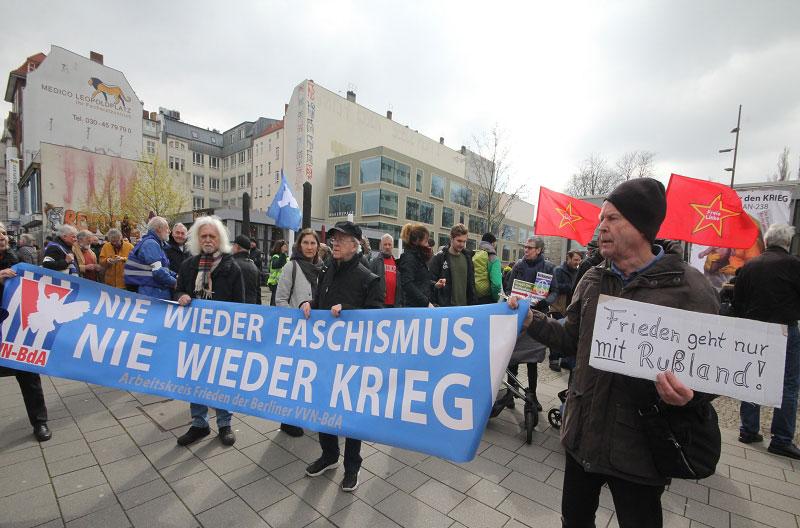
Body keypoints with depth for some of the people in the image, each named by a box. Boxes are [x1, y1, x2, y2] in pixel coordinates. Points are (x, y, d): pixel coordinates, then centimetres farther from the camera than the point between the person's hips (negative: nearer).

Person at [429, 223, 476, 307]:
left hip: (464, 306, 5)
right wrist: (436, 285, -25)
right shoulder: (439, 257, -6)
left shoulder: (467, 257, 9)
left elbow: (471, 282, 14)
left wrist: (473, 303, 10)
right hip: (444, 306, -4)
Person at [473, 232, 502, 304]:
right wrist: (495, 299, -3)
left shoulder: (473, 256, 4)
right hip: (486, 299, -4)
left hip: (472, 298, 5)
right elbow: (496, 283, -19)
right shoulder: (493, 259, -9)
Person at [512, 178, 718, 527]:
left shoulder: (688, 287, -12)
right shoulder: (592, 280, 2)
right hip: (583, 435, 5)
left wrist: (689, 393, -28)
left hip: (639, 447, -4)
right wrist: (532, 319, -5)